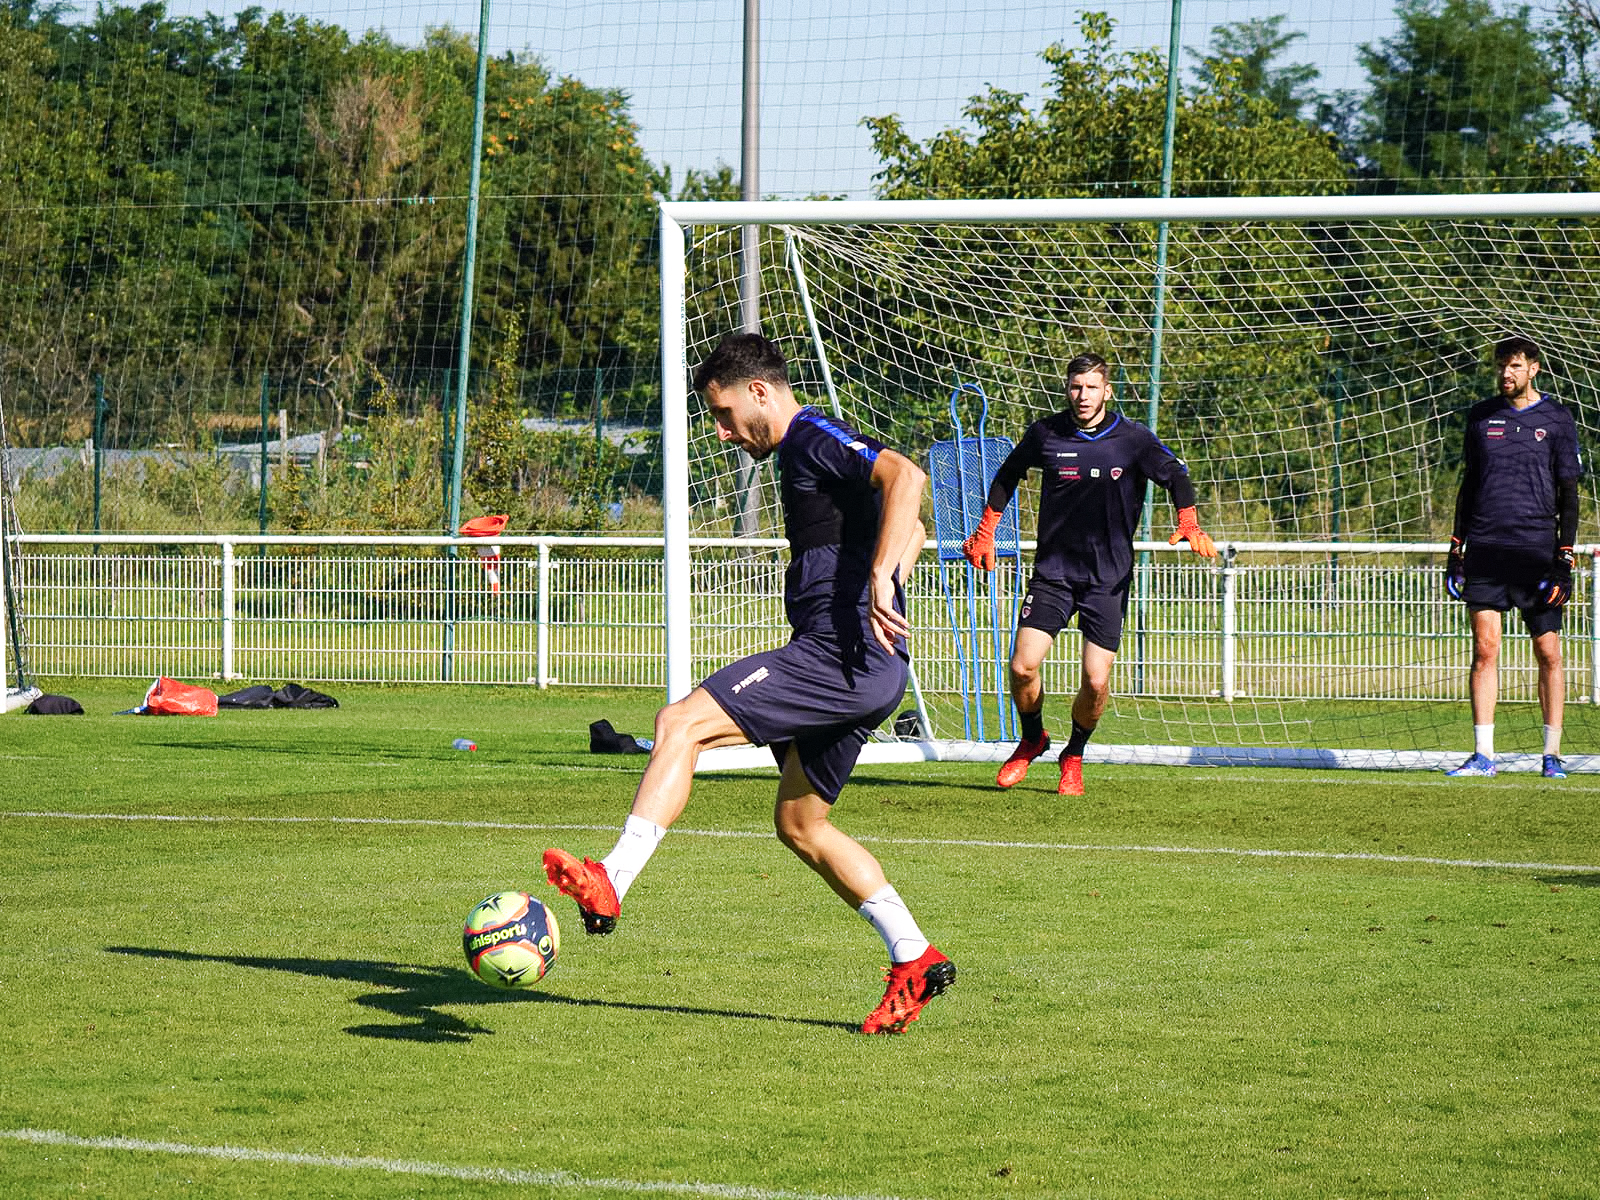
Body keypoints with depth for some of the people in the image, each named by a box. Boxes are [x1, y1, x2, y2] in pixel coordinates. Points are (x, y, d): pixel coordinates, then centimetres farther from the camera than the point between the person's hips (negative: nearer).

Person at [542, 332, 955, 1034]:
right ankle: (914, 960, 16)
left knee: (681, 723, -16)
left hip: (841, 656, -11)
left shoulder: (815, 438, -6)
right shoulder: (800, 453, 25)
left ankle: (611, 883, -27)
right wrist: (883, 605, 26)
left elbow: (906, 476, -25)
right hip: (860, 672, 11)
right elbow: (912, 530, 37)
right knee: (799, 824, 16)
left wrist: (878, 579, -33)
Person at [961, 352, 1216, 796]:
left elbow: (1175, 475, 8)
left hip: (1108, 577, -1)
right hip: (1053, 571, 1)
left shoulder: (1133, 439, -4)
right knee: (1023, 666, -12)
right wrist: (985, 534, 17)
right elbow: (1008, 474, 17)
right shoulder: (1045, 434, 0)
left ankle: (1074, 755, 19)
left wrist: (1188, 524, -9)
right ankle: (1032, 738, 19)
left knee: (1096, 681, -9)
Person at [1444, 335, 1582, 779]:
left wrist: (1564, 559, -5)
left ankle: (1552, 754, 7)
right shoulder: (1481, 416, 12)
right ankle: (1483, 755, -4)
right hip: (1486, 550, 2)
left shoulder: (1556, 420, 4)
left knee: (1548, 653, -1)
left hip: (1537, 551, -2)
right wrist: (1456, 549, 12)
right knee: (1485, 648, -5)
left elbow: (1569, 495, 3)